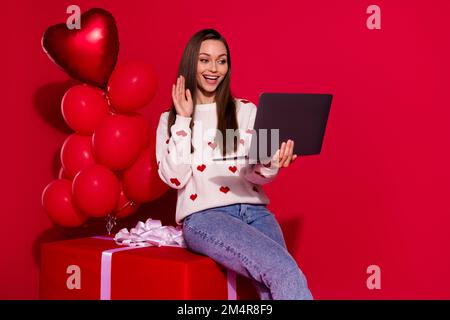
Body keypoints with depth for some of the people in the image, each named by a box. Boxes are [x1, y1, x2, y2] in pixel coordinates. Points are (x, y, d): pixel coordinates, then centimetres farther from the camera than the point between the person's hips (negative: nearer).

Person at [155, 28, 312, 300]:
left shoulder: (246, 110, 16)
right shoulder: (171, 119, 12)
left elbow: (255, 175, 7)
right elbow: (175, 178, -2)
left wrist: (271, 166, -17)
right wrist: (184, 121, -2)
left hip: (253, 210, 3)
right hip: (204, 215, -3)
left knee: (274, 285, -29)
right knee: (285, 272, -29)